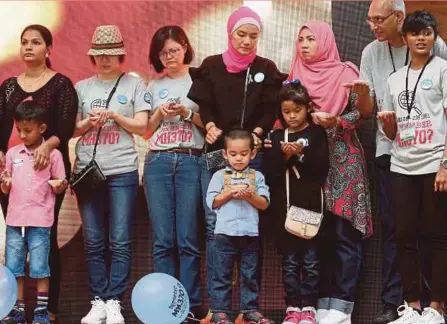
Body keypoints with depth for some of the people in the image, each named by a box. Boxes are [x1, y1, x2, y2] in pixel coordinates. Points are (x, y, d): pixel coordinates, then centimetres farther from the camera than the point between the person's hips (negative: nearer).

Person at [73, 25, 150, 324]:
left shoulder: (135, 84, 6)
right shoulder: (82, 87, 14)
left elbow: (142, 126, 1)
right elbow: (72, 129, 11)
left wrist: (114, 115, -12)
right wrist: (89, 122, -8)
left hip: (122, 171, -3)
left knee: (120, 242, -5)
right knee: (93, 242, 2)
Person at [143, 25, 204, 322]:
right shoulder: (154, 86, 15)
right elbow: (146, 131, 16)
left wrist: (188, 113, -11)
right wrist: (161, 113, -1)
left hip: (191, 161, -3)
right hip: (158, 162, 3)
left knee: (188, 239, -5)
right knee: (163, 239, 0)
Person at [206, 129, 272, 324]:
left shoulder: (257, 176, 9)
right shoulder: (220, 175, 5)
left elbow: (264, 204, 3)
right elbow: (212, 202, -1)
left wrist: (250, 196, -14)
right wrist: (231, 193, -12)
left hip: (250, 234, 2)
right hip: (225, 233, -2)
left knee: (250, 275, 8)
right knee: (222, 275, 0)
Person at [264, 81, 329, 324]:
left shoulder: (317, 133, 3)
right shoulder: (276, 137, 10)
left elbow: (322, 168, -6)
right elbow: (270, 174, 3)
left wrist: (301, 154, -16)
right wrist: (284, 156, -12)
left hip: (310, 205, -2)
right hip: (284, 206, 2)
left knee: (310, 259, 1)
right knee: (289, 260, 6)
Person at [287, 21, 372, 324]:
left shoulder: (345, 73, 1)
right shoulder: (296, 78, 12)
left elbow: (361, 110, -5)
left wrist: (337, 122, -20)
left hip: (342, 160, -4)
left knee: (344, 234, -5)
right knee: (316, 235, 4)